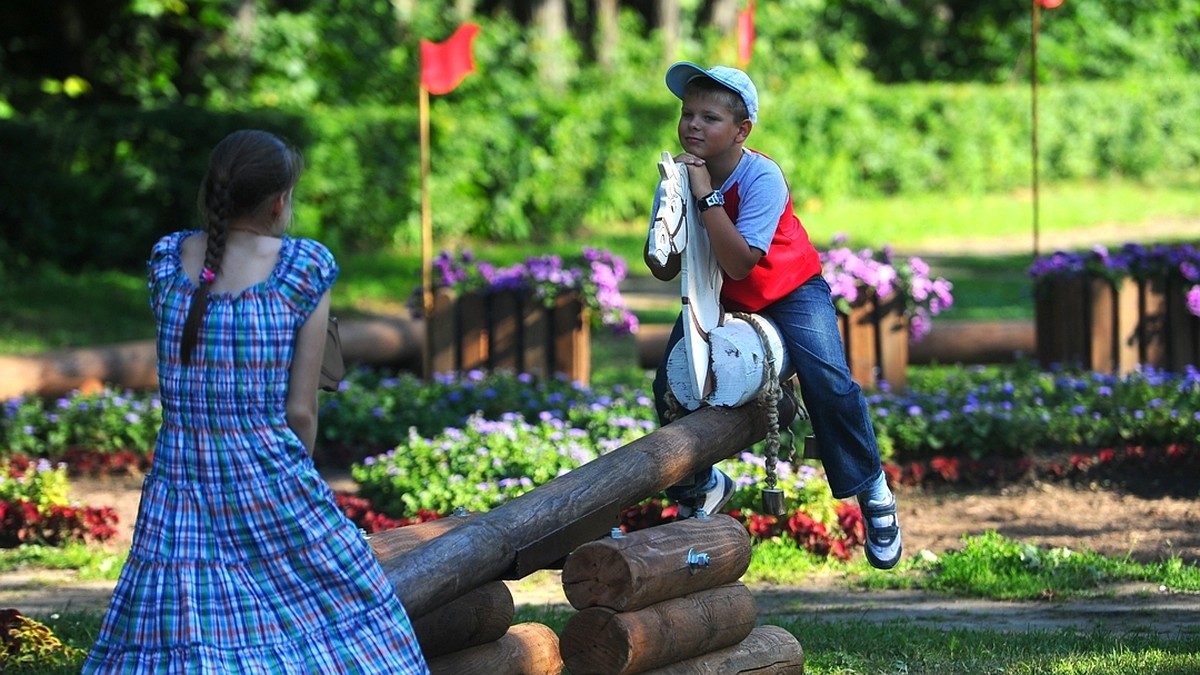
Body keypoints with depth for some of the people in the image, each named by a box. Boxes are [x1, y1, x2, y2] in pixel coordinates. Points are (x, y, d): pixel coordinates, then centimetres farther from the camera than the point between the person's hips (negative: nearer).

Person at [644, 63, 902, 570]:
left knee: (828, 382, -24)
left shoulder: (761, 178, -28)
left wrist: (706, 196, -40)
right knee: (671, 388, -11)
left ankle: (872, 493, -3)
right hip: (717, 298, 4)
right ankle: (700, 488, 18)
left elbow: (740, 264, -38)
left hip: (789, 289, -4)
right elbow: (664, 271, -15)